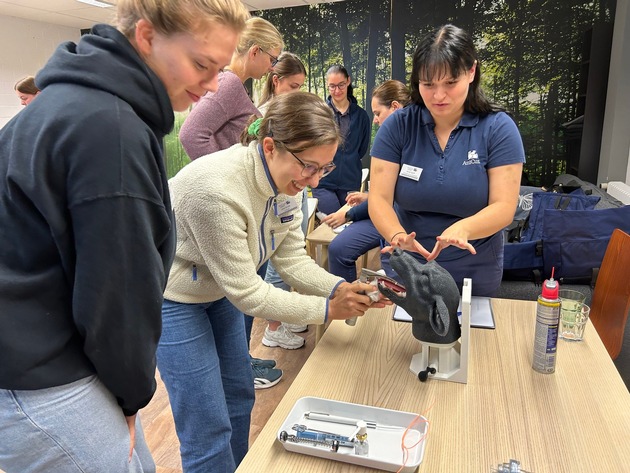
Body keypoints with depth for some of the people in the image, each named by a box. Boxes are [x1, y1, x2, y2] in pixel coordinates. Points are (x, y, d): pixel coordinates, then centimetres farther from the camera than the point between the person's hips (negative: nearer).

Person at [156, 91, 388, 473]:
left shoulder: (286, 177, -12)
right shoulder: (217, 190, -36)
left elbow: (291, 257, -7)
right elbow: (246, 292, -28)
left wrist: (339, 288, -23)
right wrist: (327, 309, -24)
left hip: (219, 291, 8)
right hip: (174, 300, -7)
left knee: (239, 397, 19)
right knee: (210, 428, 0)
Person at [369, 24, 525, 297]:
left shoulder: (498, 128, -11)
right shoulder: (397, 126, -9)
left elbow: (504, 208, -16)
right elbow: (379, 199, -14)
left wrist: (462, 228, -36)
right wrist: (397, 236, -34)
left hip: (475, 275, 0)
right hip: (403, 271, 1)